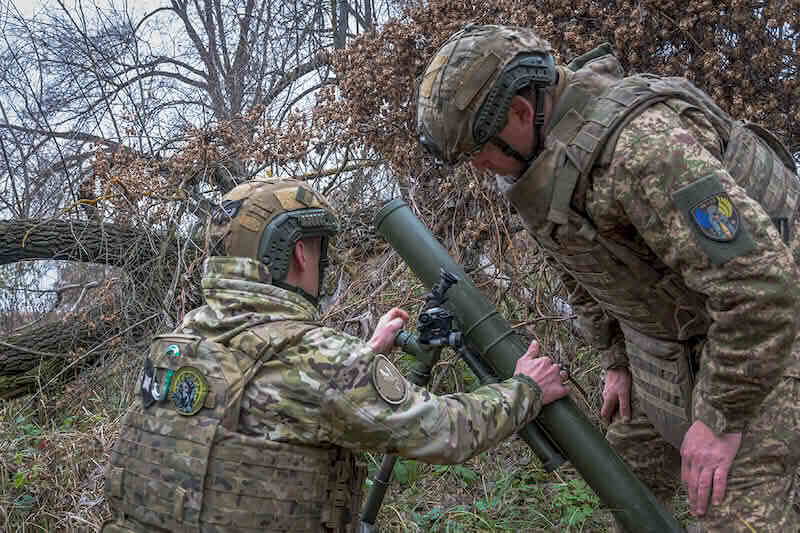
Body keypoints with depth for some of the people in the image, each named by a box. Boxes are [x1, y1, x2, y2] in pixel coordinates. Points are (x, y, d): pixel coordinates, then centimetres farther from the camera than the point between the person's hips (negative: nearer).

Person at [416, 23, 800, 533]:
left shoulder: (641, 143, -34)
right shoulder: (537, 152, -4)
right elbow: (582, 264, 12)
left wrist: (722, 417, -26)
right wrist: (617, 359, 10)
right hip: (663, 331, 9)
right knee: (630, 473, 15)